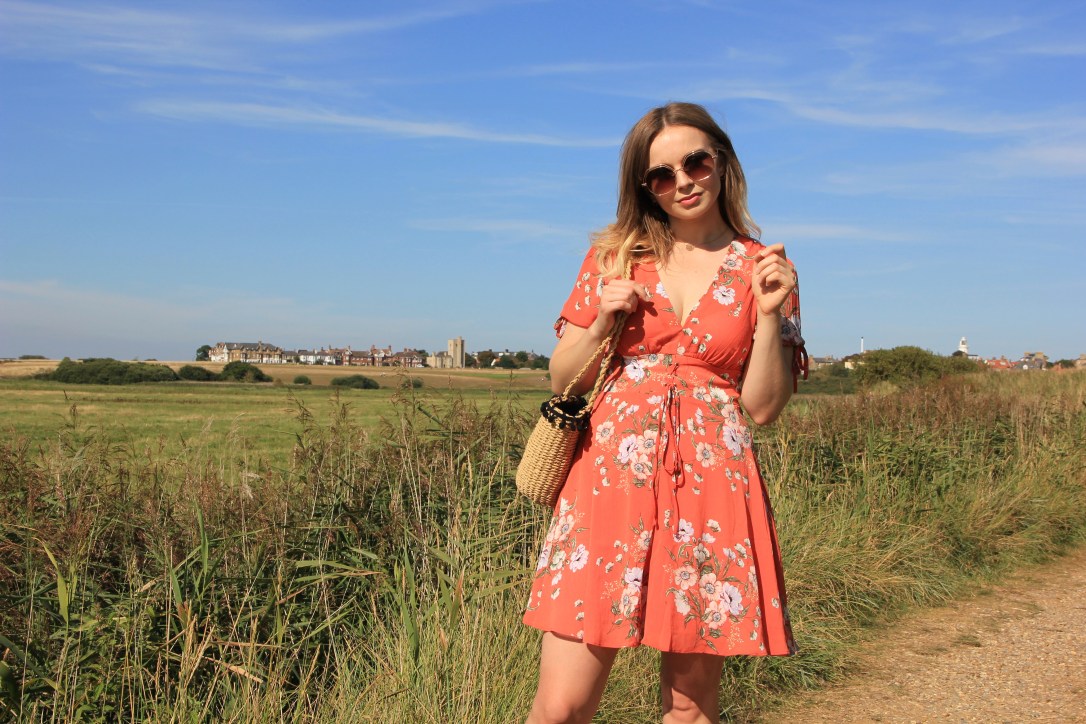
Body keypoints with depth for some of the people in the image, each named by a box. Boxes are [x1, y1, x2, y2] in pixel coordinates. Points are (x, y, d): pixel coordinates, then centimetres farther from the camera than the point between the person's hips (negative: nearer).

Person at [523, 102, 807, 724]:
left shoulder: (765, 270, 7)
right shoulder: (615, 257, 9)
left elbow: (763, 408, 2)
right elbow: (562, 382, 11)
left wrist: (769, 314, -10)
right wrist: (603, 322, -6)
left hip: (712, 489, 0)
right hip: (609, 479, 1)